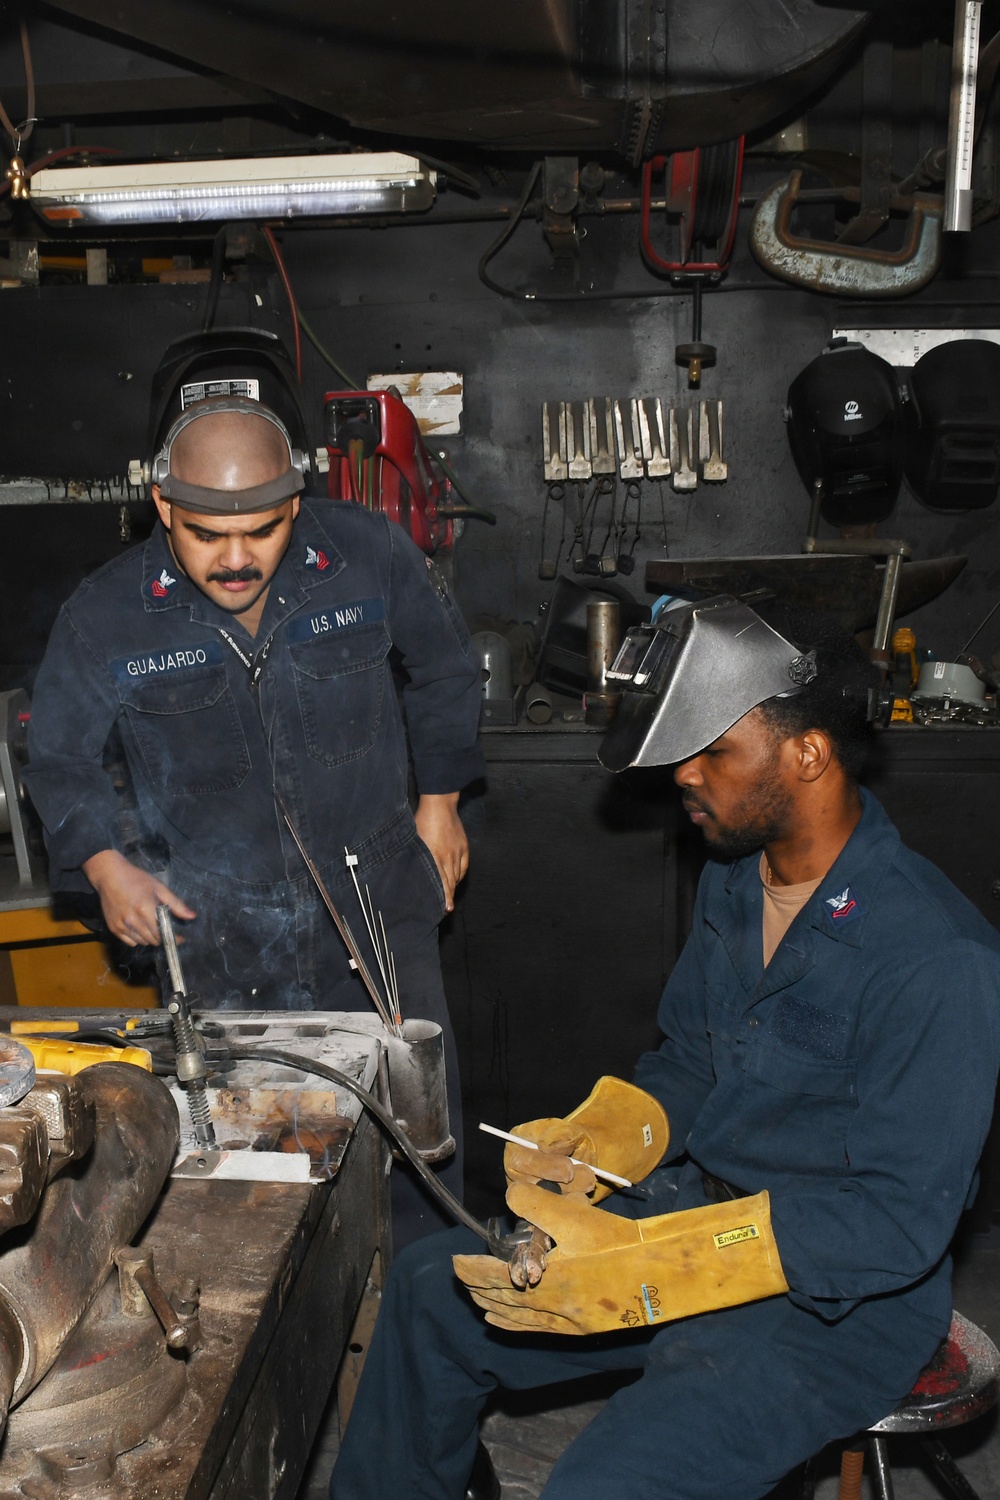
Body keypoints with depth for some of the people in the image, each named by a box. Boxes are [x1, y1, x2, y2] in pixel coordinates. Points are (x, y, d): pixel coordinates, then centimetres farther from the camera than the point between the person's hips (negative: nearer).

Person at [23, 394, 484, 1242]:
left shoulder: (370, 557, -9)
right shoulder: (105, 618, -10)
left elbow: (445, 672, 9)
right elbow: (60, 757, 6)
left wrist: (440, 801, 10)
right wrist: (104, 863, -9)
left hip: (376, 906, 1)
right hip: (212, 927, 0)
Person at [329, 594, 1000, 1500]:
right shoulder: (733, 880, 1)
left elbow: (900, 1219, -26)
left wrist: (641, 1265, -32)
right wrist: (592, 1140, -8)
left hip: (839, 1299, -8)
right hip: (705, 1211, 8)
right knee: (433, 1289, 10)